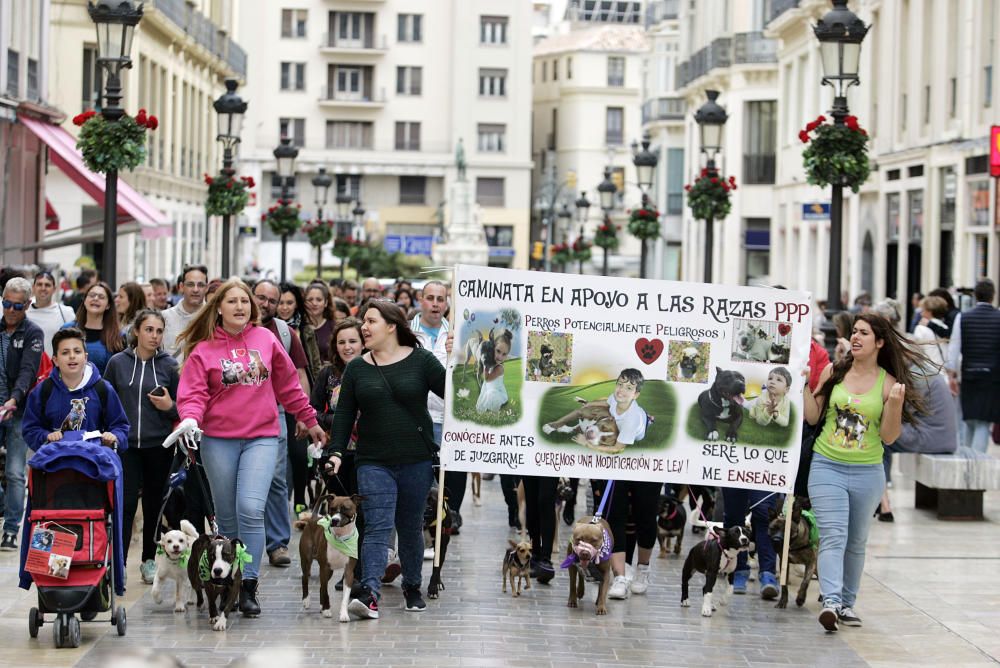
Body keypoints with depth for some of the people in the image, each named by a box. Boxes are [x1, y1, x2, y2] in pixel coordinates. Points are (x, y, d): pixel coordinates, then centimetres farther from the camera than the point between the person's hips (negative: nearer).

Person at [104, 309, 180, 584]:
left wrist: (170, 406, -11)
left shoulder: (169, 365, 3)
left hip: (159, 447, 1)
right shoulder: (117, 363, 2)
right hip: (126, 445, -1)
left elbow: (184, 408, 9)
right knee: (125, 504, -10)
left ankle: (149, 560, 23)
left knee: (154, 504, 9)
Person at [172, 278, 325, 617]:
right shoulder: (204, 349, 2)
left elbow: (287, 383, 15)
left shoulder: (265, 339, 6)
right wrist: (190, 419, -24)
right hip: (218, 441, 0)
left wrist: (309, 420, 22)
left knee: (251, 509, -16)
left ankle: (248, 586, -13)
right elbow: (193, 393, -4)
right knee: (227, 517, 7)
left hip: (261, 438, 0)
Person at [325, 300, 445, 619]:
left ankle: (412, 588, 28)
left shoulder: (421, 361, 1)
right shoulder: (357, 368, 7)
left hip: (416, 461, 0)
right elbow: (344, 413, 5)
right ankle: (369, 593, -24)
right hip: (374, 462, 0)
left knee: (410, 527, 12)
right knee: (377, 527, -12)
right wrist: (336, 451, -5)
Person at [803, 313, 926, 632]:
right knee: (833, 537, -14)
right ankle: (830, 602, -25)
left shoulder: (888, 383, -2)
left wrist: (895, 403, -17)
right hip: (827, 466, -1)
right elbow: (813, 417, 6)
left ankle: (847, 603, 24)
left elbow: (889, 436, -3)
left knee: (856, 542, 13)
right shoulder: (833, 372, 2)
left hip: (867, 473, 1)